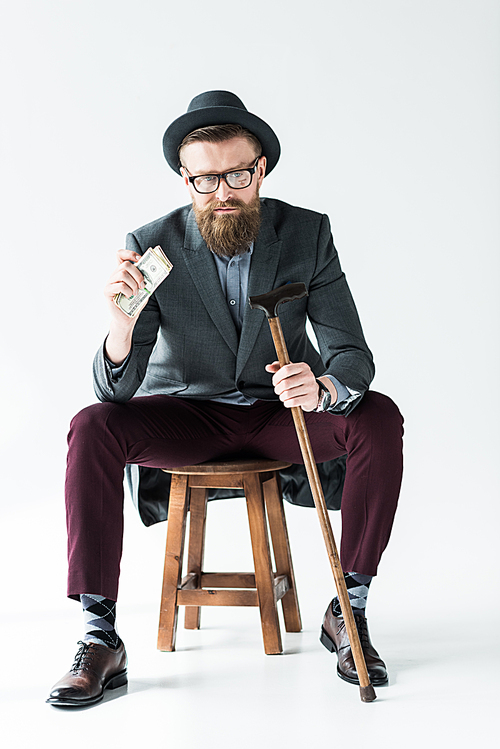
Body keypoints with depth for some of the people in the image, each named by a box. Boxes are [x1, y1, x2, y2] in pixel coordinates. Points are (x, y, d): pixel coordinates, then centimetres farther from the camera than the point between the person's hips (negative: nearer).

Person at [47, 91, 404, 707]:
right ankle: (100, 639, -23)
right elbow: (117, 390, -17)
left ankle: (349, 611, -12)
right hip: (186, 415, 0)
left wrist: (323, 387, -39)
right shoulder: (151, 248, -13)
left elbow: (353, 354, -14)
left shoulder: (307, 234, -10)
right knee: (92, 428, -28)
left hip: (281, 413, 1)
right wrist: (122, 321, -40)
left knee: (378, 418, -27)